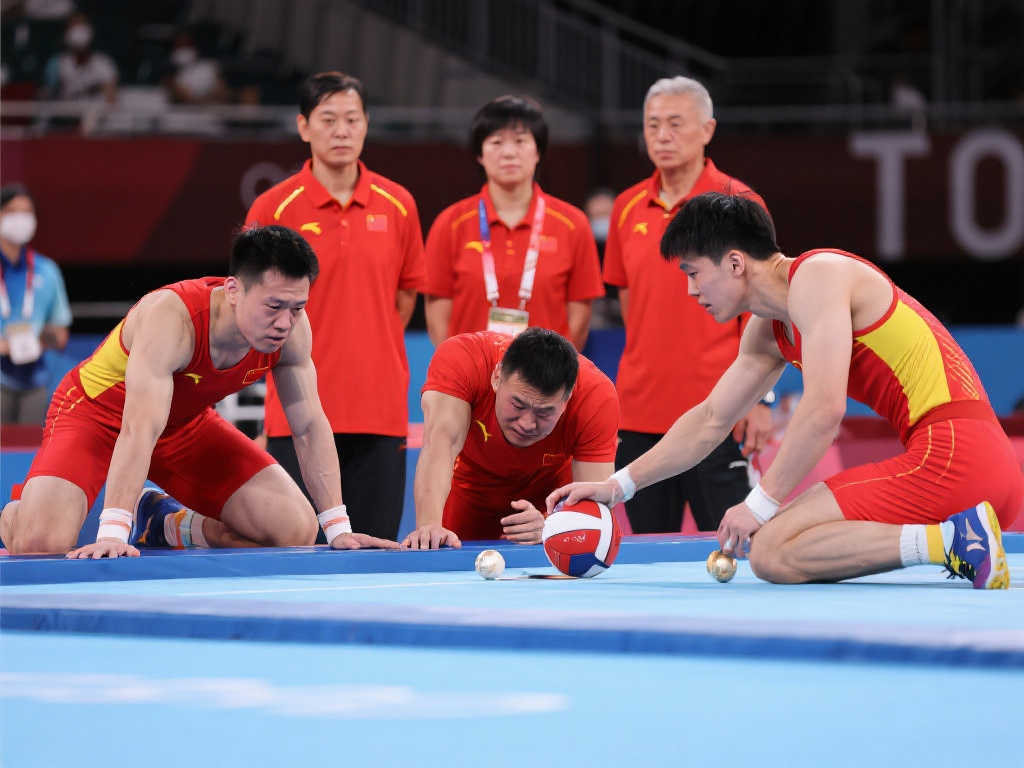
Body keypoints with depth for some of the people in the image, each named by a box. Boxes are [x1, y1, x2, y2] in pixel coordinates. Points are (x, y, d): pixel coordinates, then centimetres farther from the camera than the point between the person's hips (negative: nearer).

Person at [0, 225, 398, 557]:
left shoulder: (291, 327, -21)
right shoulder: (171, 318, -39)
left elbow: (310, 427, -8)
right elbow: (139, 430, -45)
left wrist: (339, 528, -10)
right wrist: (113, 533, -53)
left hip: (186, 423, 6)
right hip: (95, 415, -6)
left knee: (297, 531, -7)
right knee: (40, 545, -28)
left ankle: (166, 522, 15)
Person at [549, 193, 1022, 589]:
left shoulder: (816, 276, -8)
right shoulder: (769, 330, 21)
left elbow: (824, 410, -18)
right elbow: (710, 422, 31)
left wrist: (761, 503, -13)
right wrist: (617, 486, 28)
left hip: (953, 452, -10)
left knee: (772, 552, -15)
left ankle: (951, 541, -20)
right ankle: (963, 533, 5)